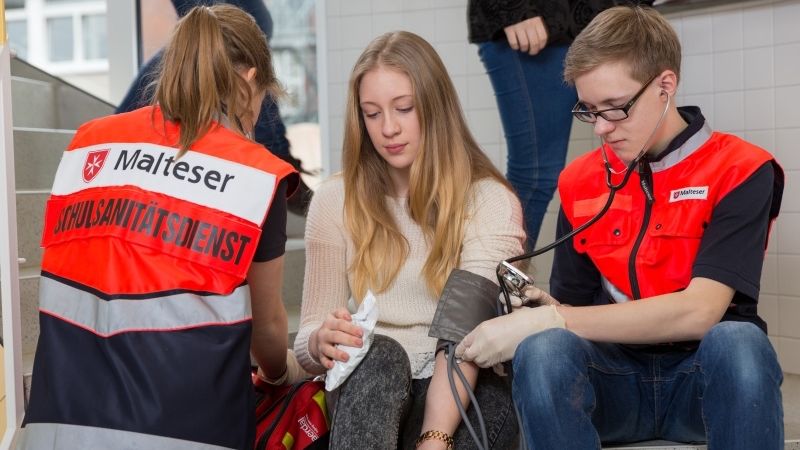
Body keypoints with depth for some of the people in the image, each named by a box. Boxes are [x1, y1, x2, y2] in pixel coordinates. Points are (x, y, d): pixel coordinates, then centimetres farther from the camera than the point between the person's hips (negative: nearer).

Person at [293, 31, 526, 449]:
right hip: (365, 389, 2)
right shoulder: (334, 200, 5)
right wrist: (322, 343, -22)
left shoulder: (491, 202, -4)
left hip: (464, 395, -2)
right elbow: (307, 342, 4)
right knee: (377, 356, -33)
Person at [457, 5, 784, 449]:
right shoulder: (579, 181, 7)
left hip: (706, 375, -2)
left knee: (738, 342, -37)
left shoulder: (739, 171, -7)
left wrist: (548, 321, -22)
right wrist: (539, 315, -13)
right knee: (543, 351, -31)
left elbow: (698, 312, -19)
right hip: (616, 375, 2)